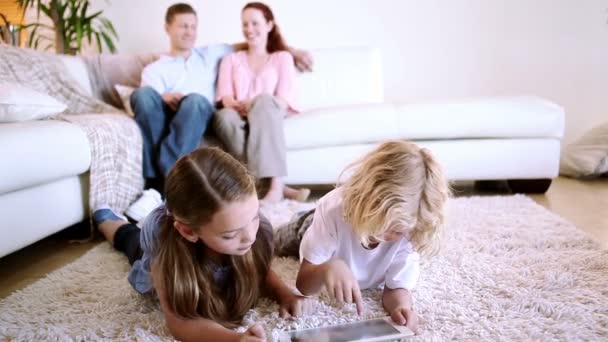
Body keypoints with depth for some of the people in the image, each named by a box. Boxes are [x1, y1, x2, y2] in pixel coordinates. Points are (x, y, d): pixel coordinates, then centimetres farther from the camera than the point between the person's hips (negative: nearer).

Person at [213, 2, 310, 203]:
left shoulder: (282, 58, 20)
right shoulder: (231, 59, 26)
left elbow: (285, 99, 3)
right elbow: (225, 98, 9)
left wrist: (256, 106, -18)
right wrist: (240, 105, -16)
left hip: (270, 115, -1)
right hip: (239, 116, 1)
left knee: (263, 100, -37)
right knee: (224, 116, -36)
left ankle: (274, 185, -46)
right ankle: (278, 186, -44)